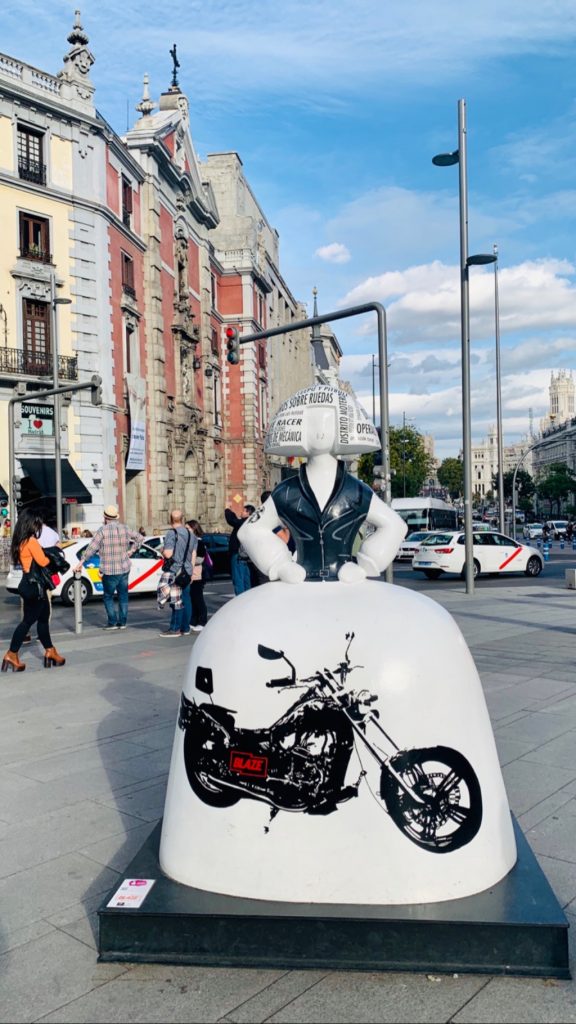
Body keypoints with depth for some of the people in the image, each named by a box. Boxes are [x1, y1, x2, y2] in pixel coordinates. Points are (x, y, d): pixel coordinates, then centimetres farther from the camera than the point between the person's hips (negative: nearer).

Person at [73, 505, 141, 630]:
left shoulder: (103, 530, -12)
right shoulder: (125, 528, 3)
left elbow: (91, 548, -14)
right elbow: (139, 537, 15)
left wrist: (80, 563, -10)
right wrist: (131, 550, 16)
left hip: (109, 571, -4)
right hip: (124, 568, 5)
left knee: (108, 597, 9)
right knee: (123, 596, 12)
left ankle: (112, 622, 5)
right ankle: (123, 622, 14)